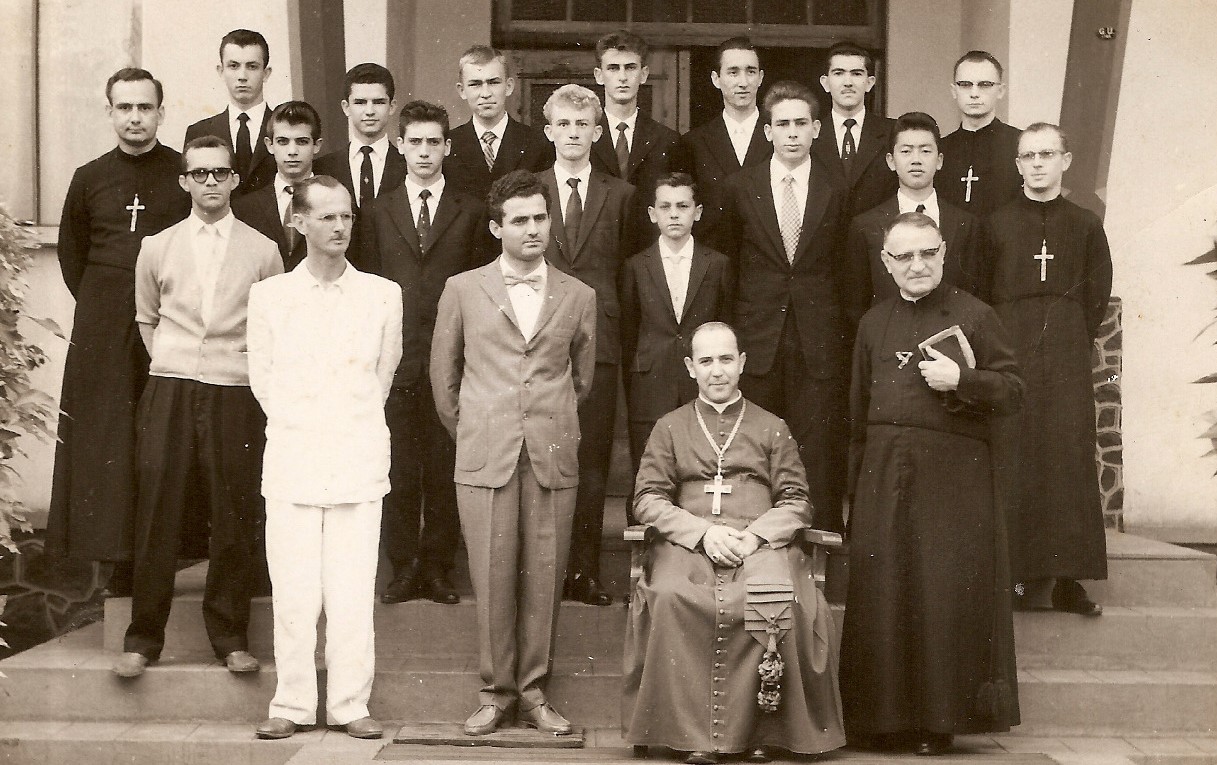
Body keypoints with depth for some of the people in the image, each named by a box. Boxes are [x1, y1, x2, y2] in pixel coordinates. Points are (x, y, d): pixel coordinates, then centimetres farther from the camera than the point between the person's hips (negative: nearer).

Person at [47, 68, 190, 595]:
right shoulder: (89, 179, 8)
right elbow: (71, 254, 17)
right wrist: (103, 308, 11)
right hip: (102, 331, 2)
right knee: (106, 441, 1)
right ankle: (120, 557, 6)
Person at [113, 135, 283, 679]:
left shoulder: (262, 252, 2)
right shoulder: (157, 249, 7)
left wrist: (258, 378, 8)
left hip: (236, 395, -1)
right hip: (169, 392, 1)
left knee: (233, 519, 2)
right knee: (157, 516, 0)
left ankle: (230, 637, 15)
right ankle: (143, 639, 11)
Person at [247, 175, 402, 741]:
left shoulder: (383, 295, 5)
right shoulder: (269, 295, 5)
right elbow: (262, 377, 11)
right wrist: (294, 429, 7)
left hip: (359, 460, 0)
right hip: (291, 459, 0)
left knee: (354, 593, -1)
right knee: (293, 593, 0)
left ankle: (350, 705, 8)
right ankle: (291, 706, 10)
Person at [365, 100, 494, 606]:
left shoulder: (470, 212, 8)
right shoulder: (379, 210, 10)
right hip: (394, 358, 1)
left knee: (446, 466, 2)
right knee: (397, 469, 3)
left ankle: (437, 568, 13)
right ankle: (403, 568, 13)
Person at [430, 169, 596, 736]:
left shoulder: (578, 296, 9)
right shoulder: (463, 290, 6)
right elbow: (443, 373, 13)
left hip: (553, 458, 1)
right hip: (485, 457, -1)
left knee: (544, 578, 2)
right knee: (492, 578, -1)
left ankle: (533, 693, 15)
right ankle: (495, 692, 12)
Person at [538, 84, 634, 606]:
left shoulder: (620, 195, 11)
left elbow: (624, 266, 13)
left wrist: (596, 305, 3)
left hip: (597, 339, 1)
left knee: (592, 460, 2)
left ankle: (584, 570, 8)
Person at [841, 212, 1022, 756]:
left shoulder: (973, 316, 2)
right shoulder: (873, 324, 14)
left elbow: (1013, 390, 1)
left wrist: (961, 379, -15)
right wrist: (855, 485, 13)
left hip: (953, 477, -3)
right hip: (884, 477, 3)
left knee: (948, 594, -3)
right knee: (882, 596, 4)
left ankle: (940, 720, 9)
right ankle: (887, 716, 15)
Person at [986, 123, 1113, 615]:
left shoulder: (1086, 226, 8)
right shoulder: (996, 224, 4)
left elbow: (1097, 297, 11)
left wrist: (1074, 341, 3)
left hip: (1067, 357, 1)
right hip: (1010, 350, -1)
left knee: (1069, 458, -1)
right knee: (1014, 459, -4)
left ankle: (1068, 578, 4)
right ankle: (1021, 570, 3)